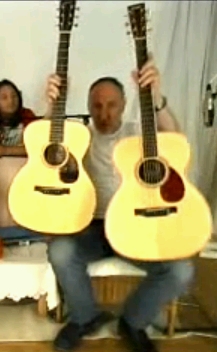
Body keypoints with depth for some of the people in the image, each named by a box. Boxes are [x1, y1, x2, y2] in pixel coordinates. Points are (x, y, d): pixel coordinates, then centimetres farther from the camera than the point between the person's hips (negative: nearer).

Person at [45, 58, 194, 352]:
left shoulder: (139, 133, 4)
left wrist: (156, 99, -36)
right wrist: (53, 106, -30)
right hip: (92, 226, 1)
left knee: (181, 270, -22)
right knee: (60, 251, -31)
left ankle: (133, 321, 8)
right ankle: (85, 317, 2)